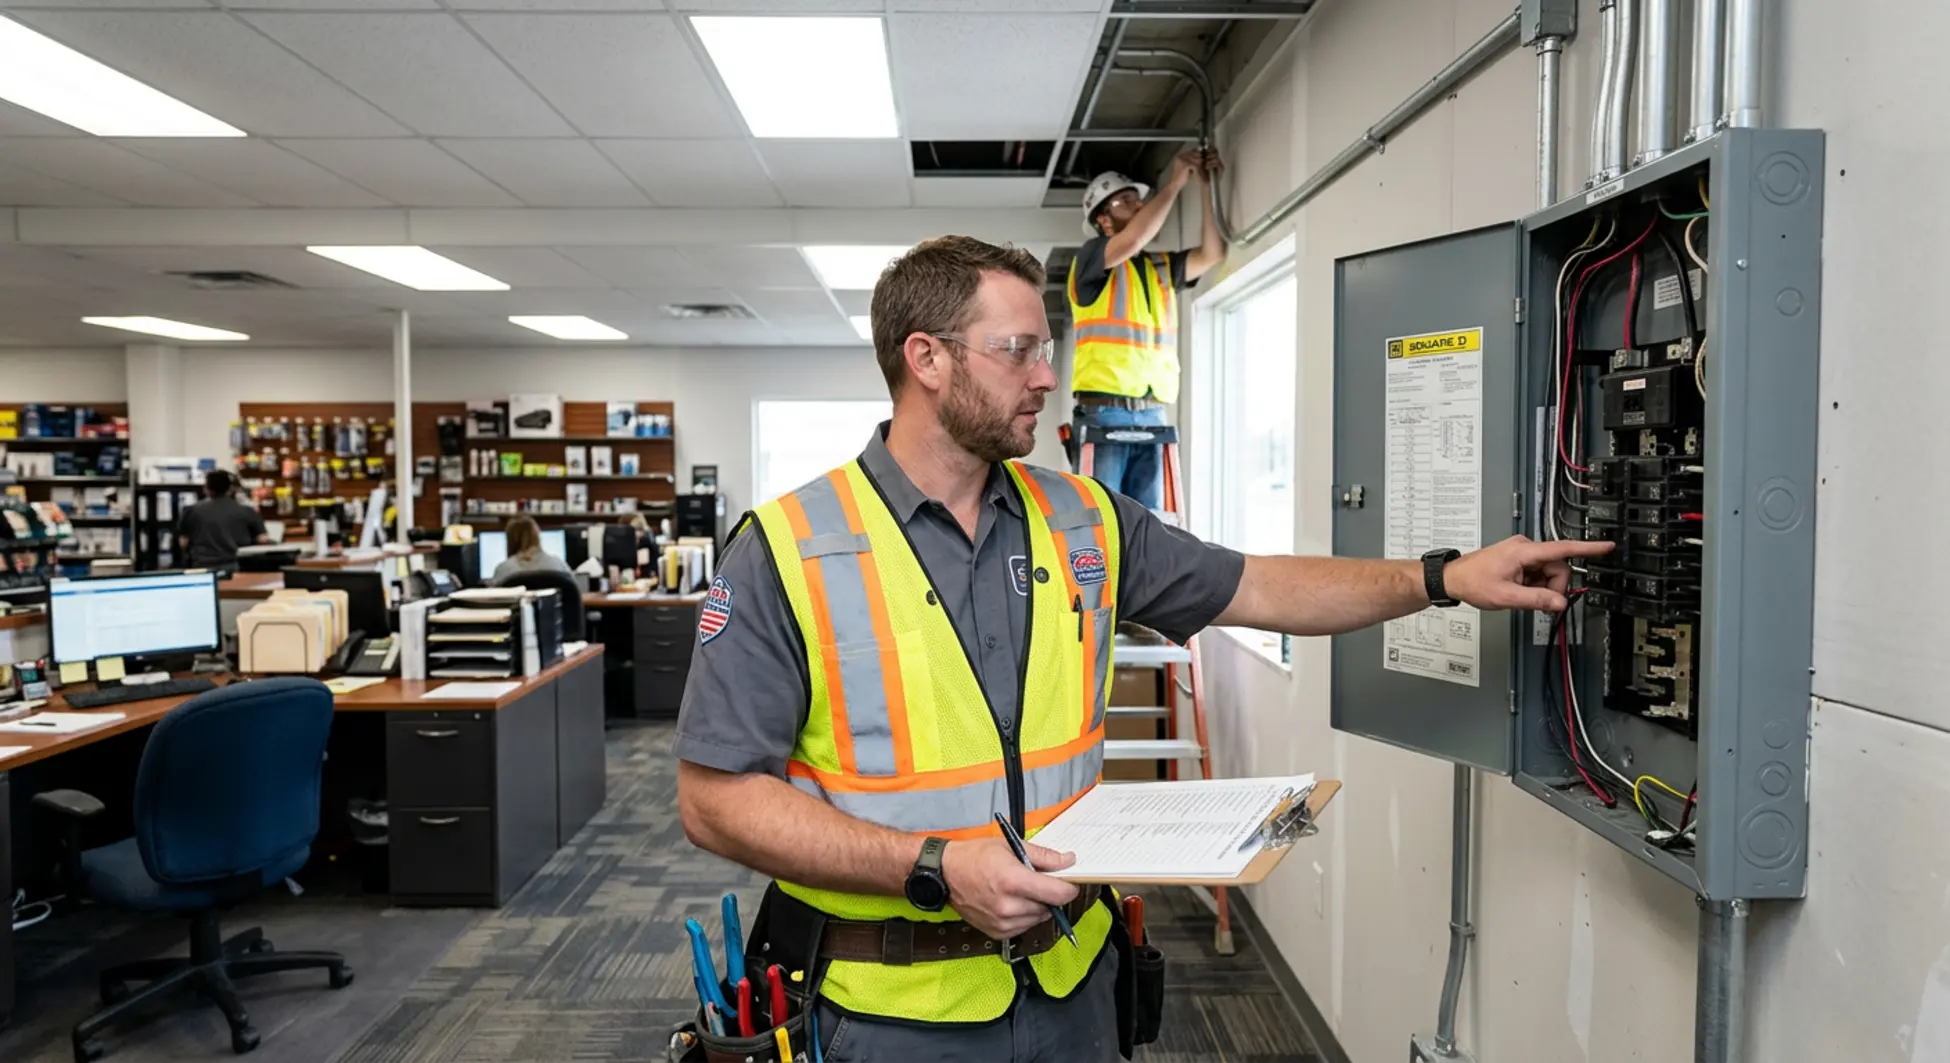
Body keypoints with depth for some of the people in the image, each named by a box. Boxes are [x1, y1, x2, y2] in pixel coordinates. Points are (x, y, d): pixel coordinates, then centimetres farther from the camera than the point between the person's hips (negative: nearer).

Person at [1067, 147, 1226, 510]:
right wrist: (1175, 182, -10)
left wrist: (1206, 186, 2)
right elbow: (1133, 240, -18)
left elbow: (1212, 253, 8)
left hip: (1152, 416, 6)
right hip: (1103, 413, -6)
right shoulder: (1091, 257, 0)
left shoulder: (1161, 267, 18)